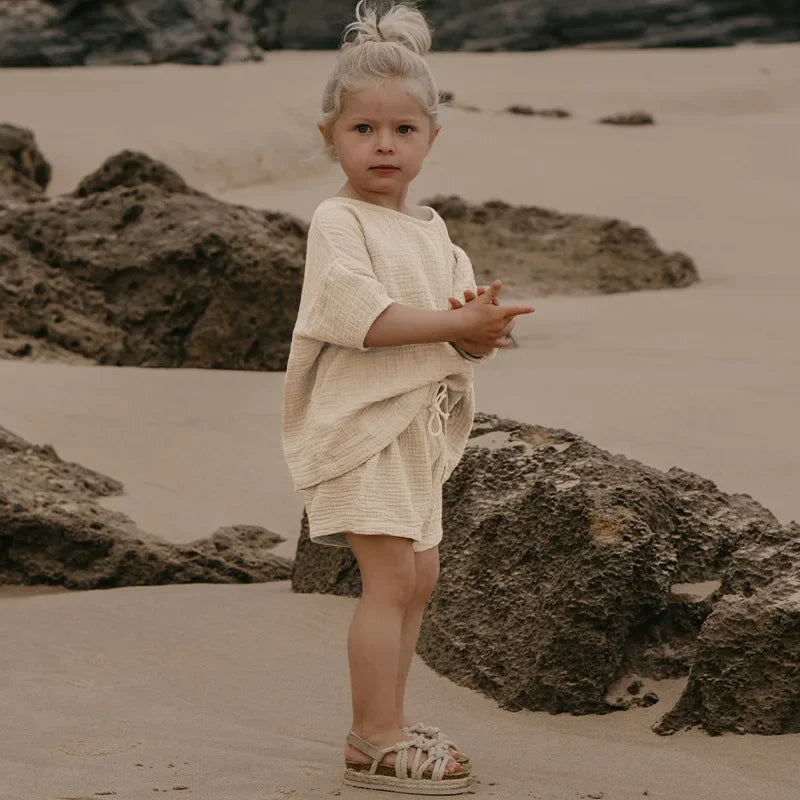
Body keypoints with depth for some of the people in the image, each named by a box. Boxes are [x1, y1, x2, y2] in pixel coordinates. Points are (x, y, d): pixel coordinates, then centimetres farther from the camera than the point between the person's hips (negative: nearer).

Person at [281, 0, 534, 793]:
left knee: (418, 575, 14)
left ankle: (383, 721, 26)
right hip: (358, 422, -9)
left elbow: (466, 322, 9)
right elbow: (364, 313, -24)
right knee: (391, 576, -11)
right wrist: (455, 323, -25)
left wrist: (481, 326, -14)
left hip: (418, 425, 9)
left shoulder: (432, 230, 13)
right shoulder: (337, 222, -12)